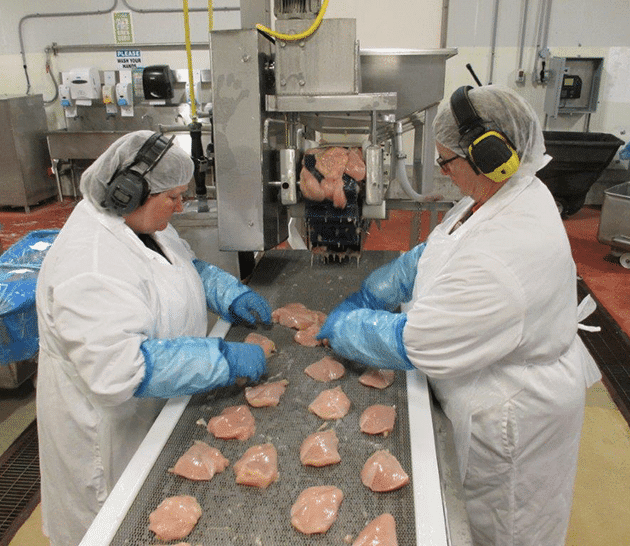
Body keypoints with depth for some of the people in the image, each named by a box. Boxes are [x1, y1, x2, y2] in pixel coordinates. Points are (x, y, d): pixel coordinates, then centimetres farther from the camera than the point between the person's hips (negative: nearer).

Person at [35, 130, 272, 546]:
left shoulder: (141, 221, -3)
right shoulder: (88, 268, -33)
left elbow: (187, 267, 13)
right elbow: (121, 368, -39)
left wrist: (232, 295, -6)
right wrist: (226, 359, -36)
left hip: (159, 404, 8)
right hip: (113, 428, -8)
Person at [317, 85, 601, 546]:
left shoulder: (509, 253, -38)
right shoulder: (503, 194, -6)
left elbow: (415, 344, -32)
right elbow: (434, 255, 6)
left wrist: (343, 327, -16)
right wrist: (367, 297, -1)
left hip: (511, 419, -9)